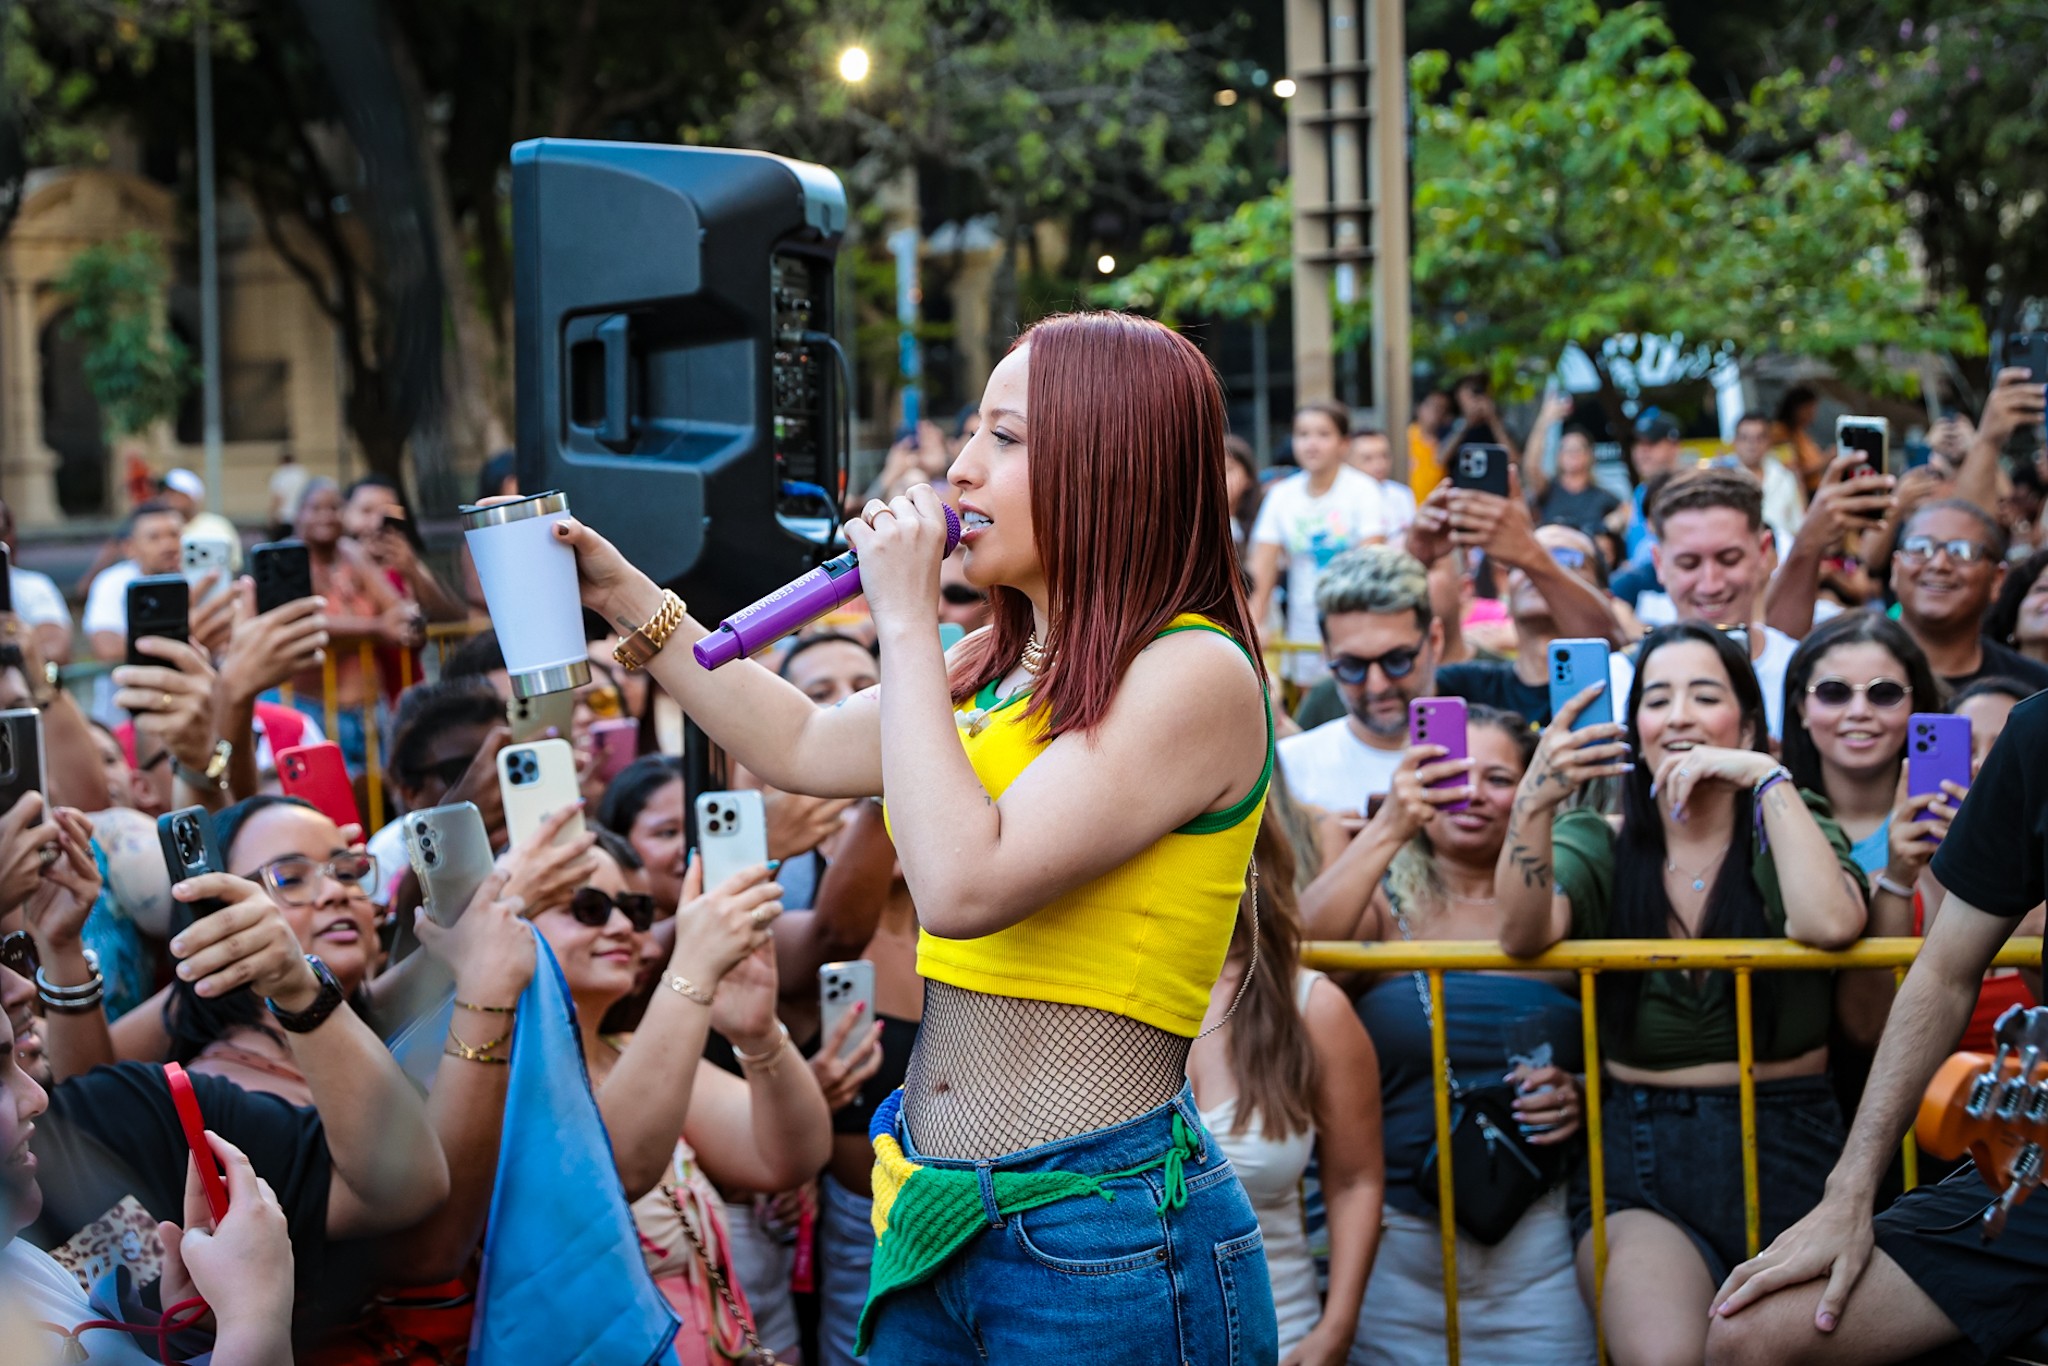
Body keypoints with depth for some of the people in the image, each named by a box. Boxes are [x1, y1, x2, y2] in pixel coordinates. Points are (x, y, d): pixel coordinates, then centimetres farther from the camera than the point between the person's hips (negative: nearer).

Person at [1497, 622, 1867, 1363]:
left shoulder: (1789, 837, 5)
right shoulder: (1599, 847, 8)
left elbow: (1828, 924, -19)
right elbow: (1524, 932, -14)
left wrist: (1767, 777, -14)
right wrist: (1534, 801, -30)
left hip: (1784, 1160, 1)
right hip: (1638, 1166, 0)